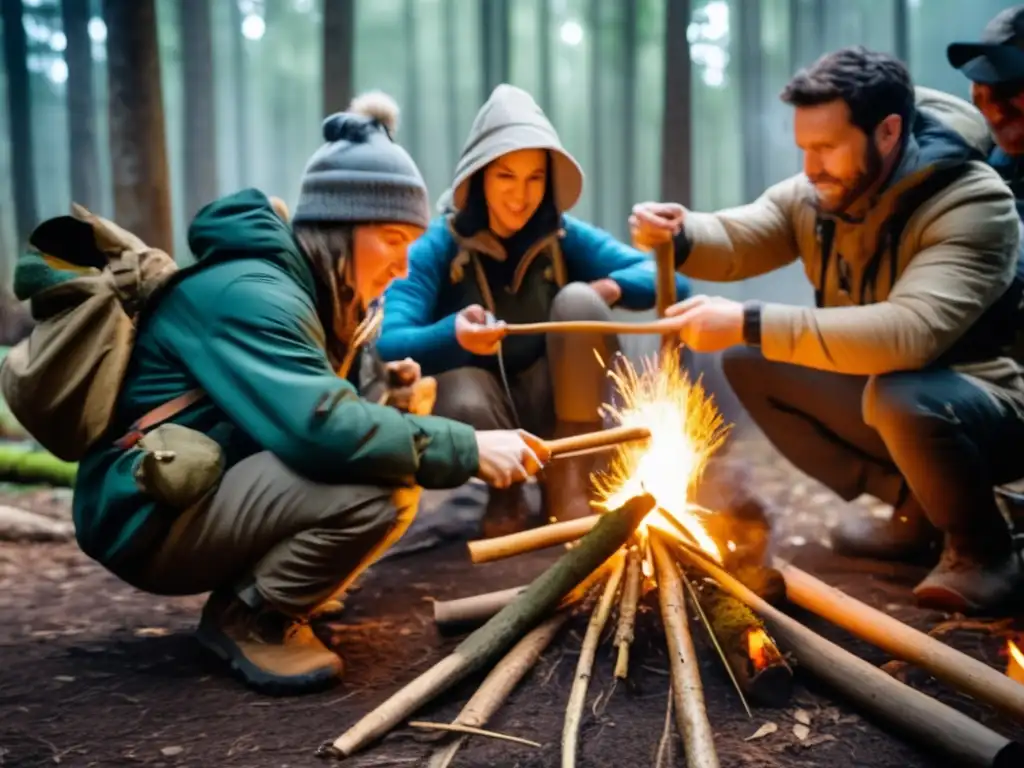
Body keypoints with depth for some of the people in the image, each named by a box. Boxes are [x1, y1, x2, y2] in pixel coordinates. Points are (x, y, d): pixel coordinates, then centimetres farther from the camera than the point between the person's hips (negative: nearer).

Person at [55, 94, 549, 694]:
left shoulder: (308, 290, 8)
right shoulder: (250, 293, -23)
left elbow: (314, 406, 12)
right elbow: (319, 428, -35)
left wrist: (384, 391, -8)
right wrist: (467, 448, -29)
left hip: (222, 491, 10)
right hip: (151, 517, -10)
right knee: (379, 485, -28)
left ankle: (264, 600, 7)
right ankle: (247, 618, -7)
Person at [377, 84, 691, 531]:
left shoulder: (565, 237, -7)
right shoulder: (438, 246, -12)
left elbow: (671, 281, -14)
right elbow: (387, 345, -26)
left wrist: (613, 287, -34)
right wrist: (452, 335, -47)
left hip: (552, 405, 2)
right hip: (480, 401, -2)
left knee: (579, 301, -24)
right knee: (464, 404, -37)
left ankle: (568, 484, -15)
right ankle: (505, 489, -1)